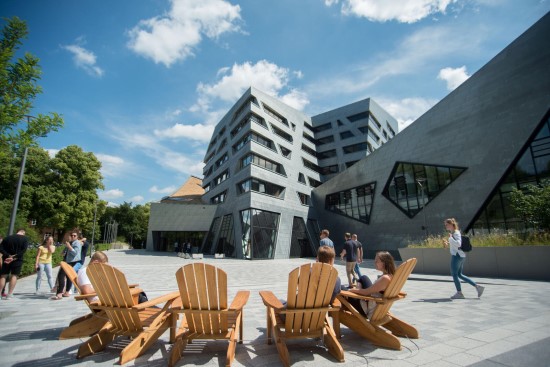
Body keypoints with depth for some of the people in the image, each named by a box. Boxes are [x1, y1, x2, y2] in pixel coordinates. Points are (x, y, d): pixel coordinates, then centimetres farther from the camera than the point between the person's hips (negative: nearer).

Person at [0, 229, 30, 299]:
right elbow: (23, 250, -15)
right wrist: (14, 257, -13)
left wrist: (8, 255, -9)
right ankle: (9, 294, -2)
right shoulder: (25, 238, -3)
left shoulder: (8, 237, 7)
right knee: (14, 275, 2)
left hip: (7, 259, 3)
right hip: (17, 260, -3)